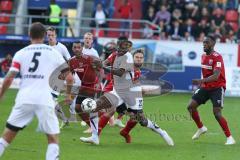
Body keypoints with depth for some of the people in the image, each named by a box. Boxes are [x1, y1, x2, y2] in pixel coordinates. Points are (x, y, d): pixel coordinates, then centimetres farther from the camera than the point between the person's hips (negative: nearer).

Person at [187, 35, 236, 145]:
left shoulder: (217, 57, -20)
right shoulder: (203, 56, 7)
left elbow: (216, 76, -32)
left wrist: (202, 80, -45)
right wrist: (202, 82, 14)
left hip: (217, 87, -8)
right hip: (206, 87, 8)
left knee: (217, 112, -19)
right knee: (191, 106, 0)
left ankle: (229, 138, -9)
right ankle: (201, 128, 23)